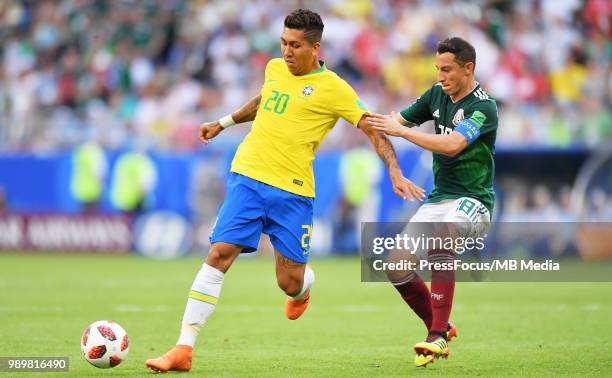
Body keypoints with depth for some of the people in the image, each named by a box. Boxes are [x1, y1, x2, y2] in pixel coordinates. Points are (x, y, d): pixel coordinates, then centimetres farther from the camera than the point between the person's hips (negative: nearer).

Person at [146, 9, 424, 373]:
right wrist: (223, 123, 39)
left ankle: (303, 287, 42)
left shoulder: (334, 89, -4)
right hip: (248, 177, 3)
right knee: (219, 254, -13)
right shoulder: (275, 68, 11)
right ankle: (184, 349, -15)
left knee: (289, 284, -1)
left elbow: (375, 130, -6)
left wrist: (395, 173, -18)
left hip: (293, 191, -3)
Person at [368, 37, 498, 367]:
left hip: (472, 201, -8)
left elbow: (452, 145, -30)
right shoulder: (437, 94, 7)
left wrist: (401, 130, -29)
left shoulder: (483, 107, -16)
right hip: (437, 199, 8)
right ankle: (440, 328, 19)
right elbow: (401, 120, 12)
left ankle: (437, 337, -35)